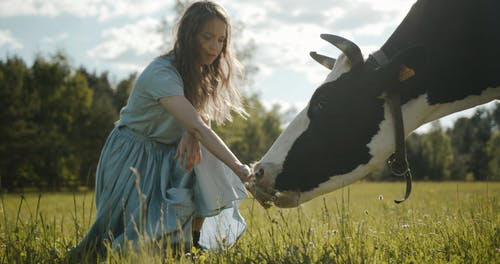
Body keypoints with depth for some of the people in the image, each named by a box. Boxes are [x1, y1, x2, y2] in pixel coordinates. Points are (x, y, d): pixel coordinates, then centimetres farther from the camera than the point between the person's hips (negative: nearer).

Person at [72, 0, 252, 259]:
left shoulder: (200, 71, -1)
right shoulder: (162, 74, -30)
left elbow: (199, 117, -6)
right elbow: (197, 126, -40)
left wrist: (190, 134, -31)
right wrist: (239, 168, -47)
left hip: (166, 156, 8)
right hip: (131, 159, -8)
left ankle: (194, 245, -9)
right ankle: (94, 246, 11)